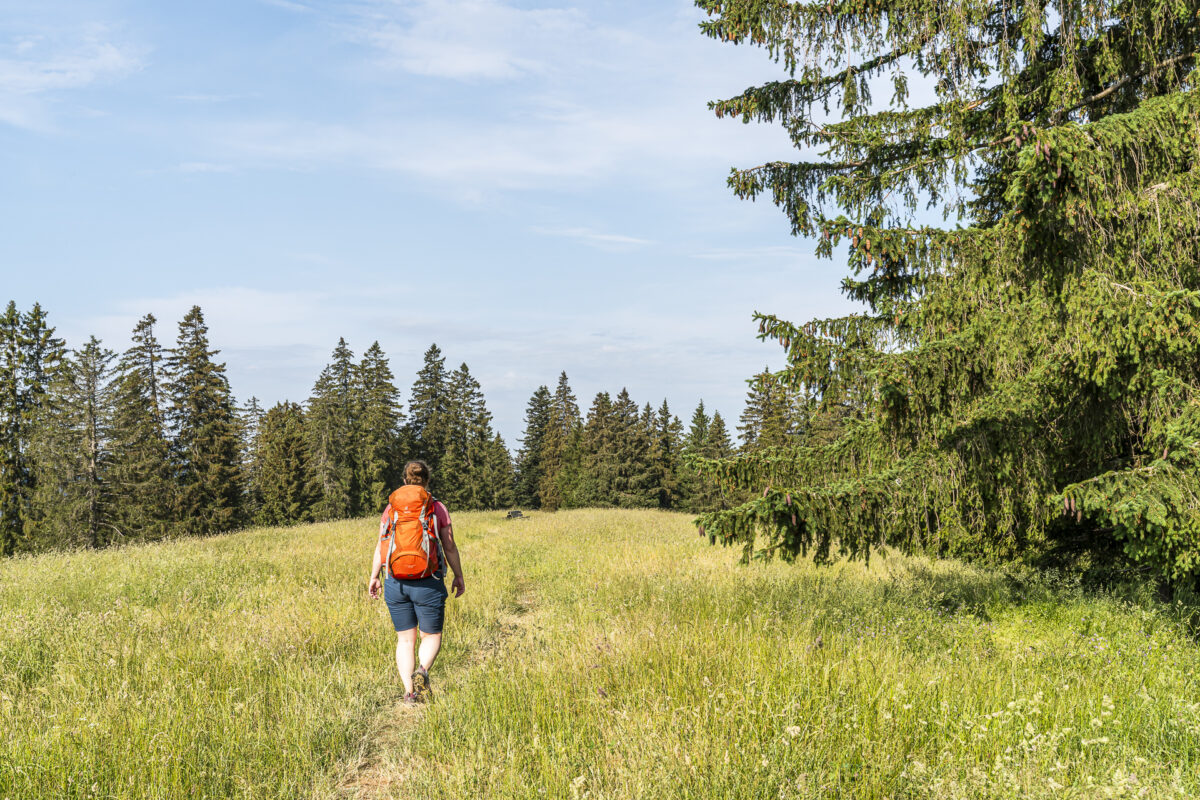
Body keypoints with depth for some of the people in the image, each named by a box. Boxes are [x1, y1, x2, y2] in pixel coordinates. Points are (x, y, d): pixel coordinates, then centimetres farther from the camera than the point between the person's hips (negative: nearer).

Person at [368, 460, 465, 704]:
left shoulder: (391, 508, 3)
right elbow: (449, 547, 0)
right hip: (428, 583, -2)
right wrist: (459, 576, 11)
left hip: (395, 582, 2)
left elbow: (381, 547, 5)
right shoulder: (438, 508, -2)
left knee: (405, 639, 14)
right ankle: (422, 671, -17)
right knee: (432, 636, 12)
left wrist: (374, 577, 15)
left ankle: (409, 691, 5)